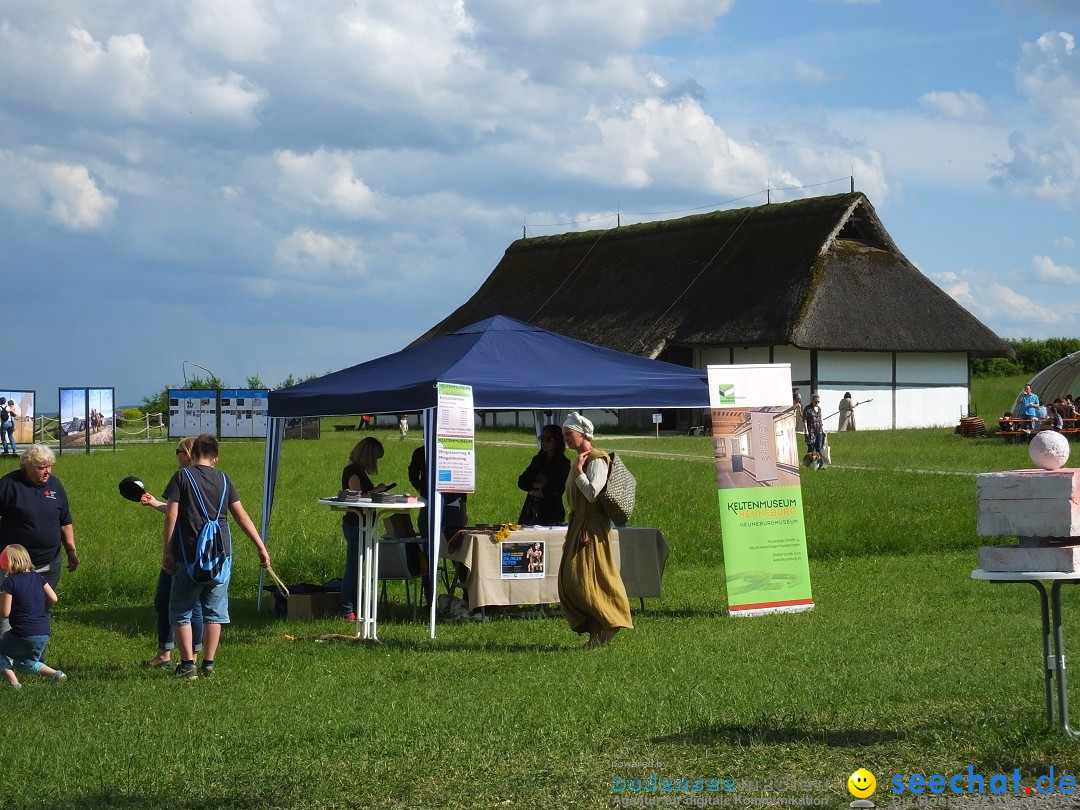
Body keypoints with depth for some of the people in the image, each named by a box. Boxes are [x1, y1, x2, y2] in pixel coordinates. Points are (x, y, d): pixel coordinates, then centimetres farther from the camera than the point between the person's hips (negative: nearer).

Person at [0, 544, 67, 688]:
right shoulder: (37, 577, 8)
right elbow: (53, 599, 3)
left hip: (22, 635, -7)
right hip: (44, 635, 7)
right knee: (25, 662, 28)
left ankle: (13, 682, -2)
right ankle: (55, 674, 8)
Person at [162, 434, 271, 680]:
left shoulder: (182, 476, -1)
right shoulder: (223, 479, 8)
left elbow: (171, 516, -6)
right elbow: (241, 516, 8)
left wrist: (167, 551, 0)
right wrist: (261, 548, 12)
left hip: (189, 556, -3)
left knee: (181, 612, 7)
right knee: (215, 612, 12)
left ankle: (187, 665, 1)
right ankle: (208, 664, 12)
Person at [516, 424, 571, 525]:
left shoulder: (563, 463, -3)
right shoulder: (537, 459, 15)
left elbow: (555, 489, -12)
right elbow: (521, 482, 9)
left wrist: (533, 491, 1)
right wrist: (535, 485, -10)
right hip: (531, 512, 5)